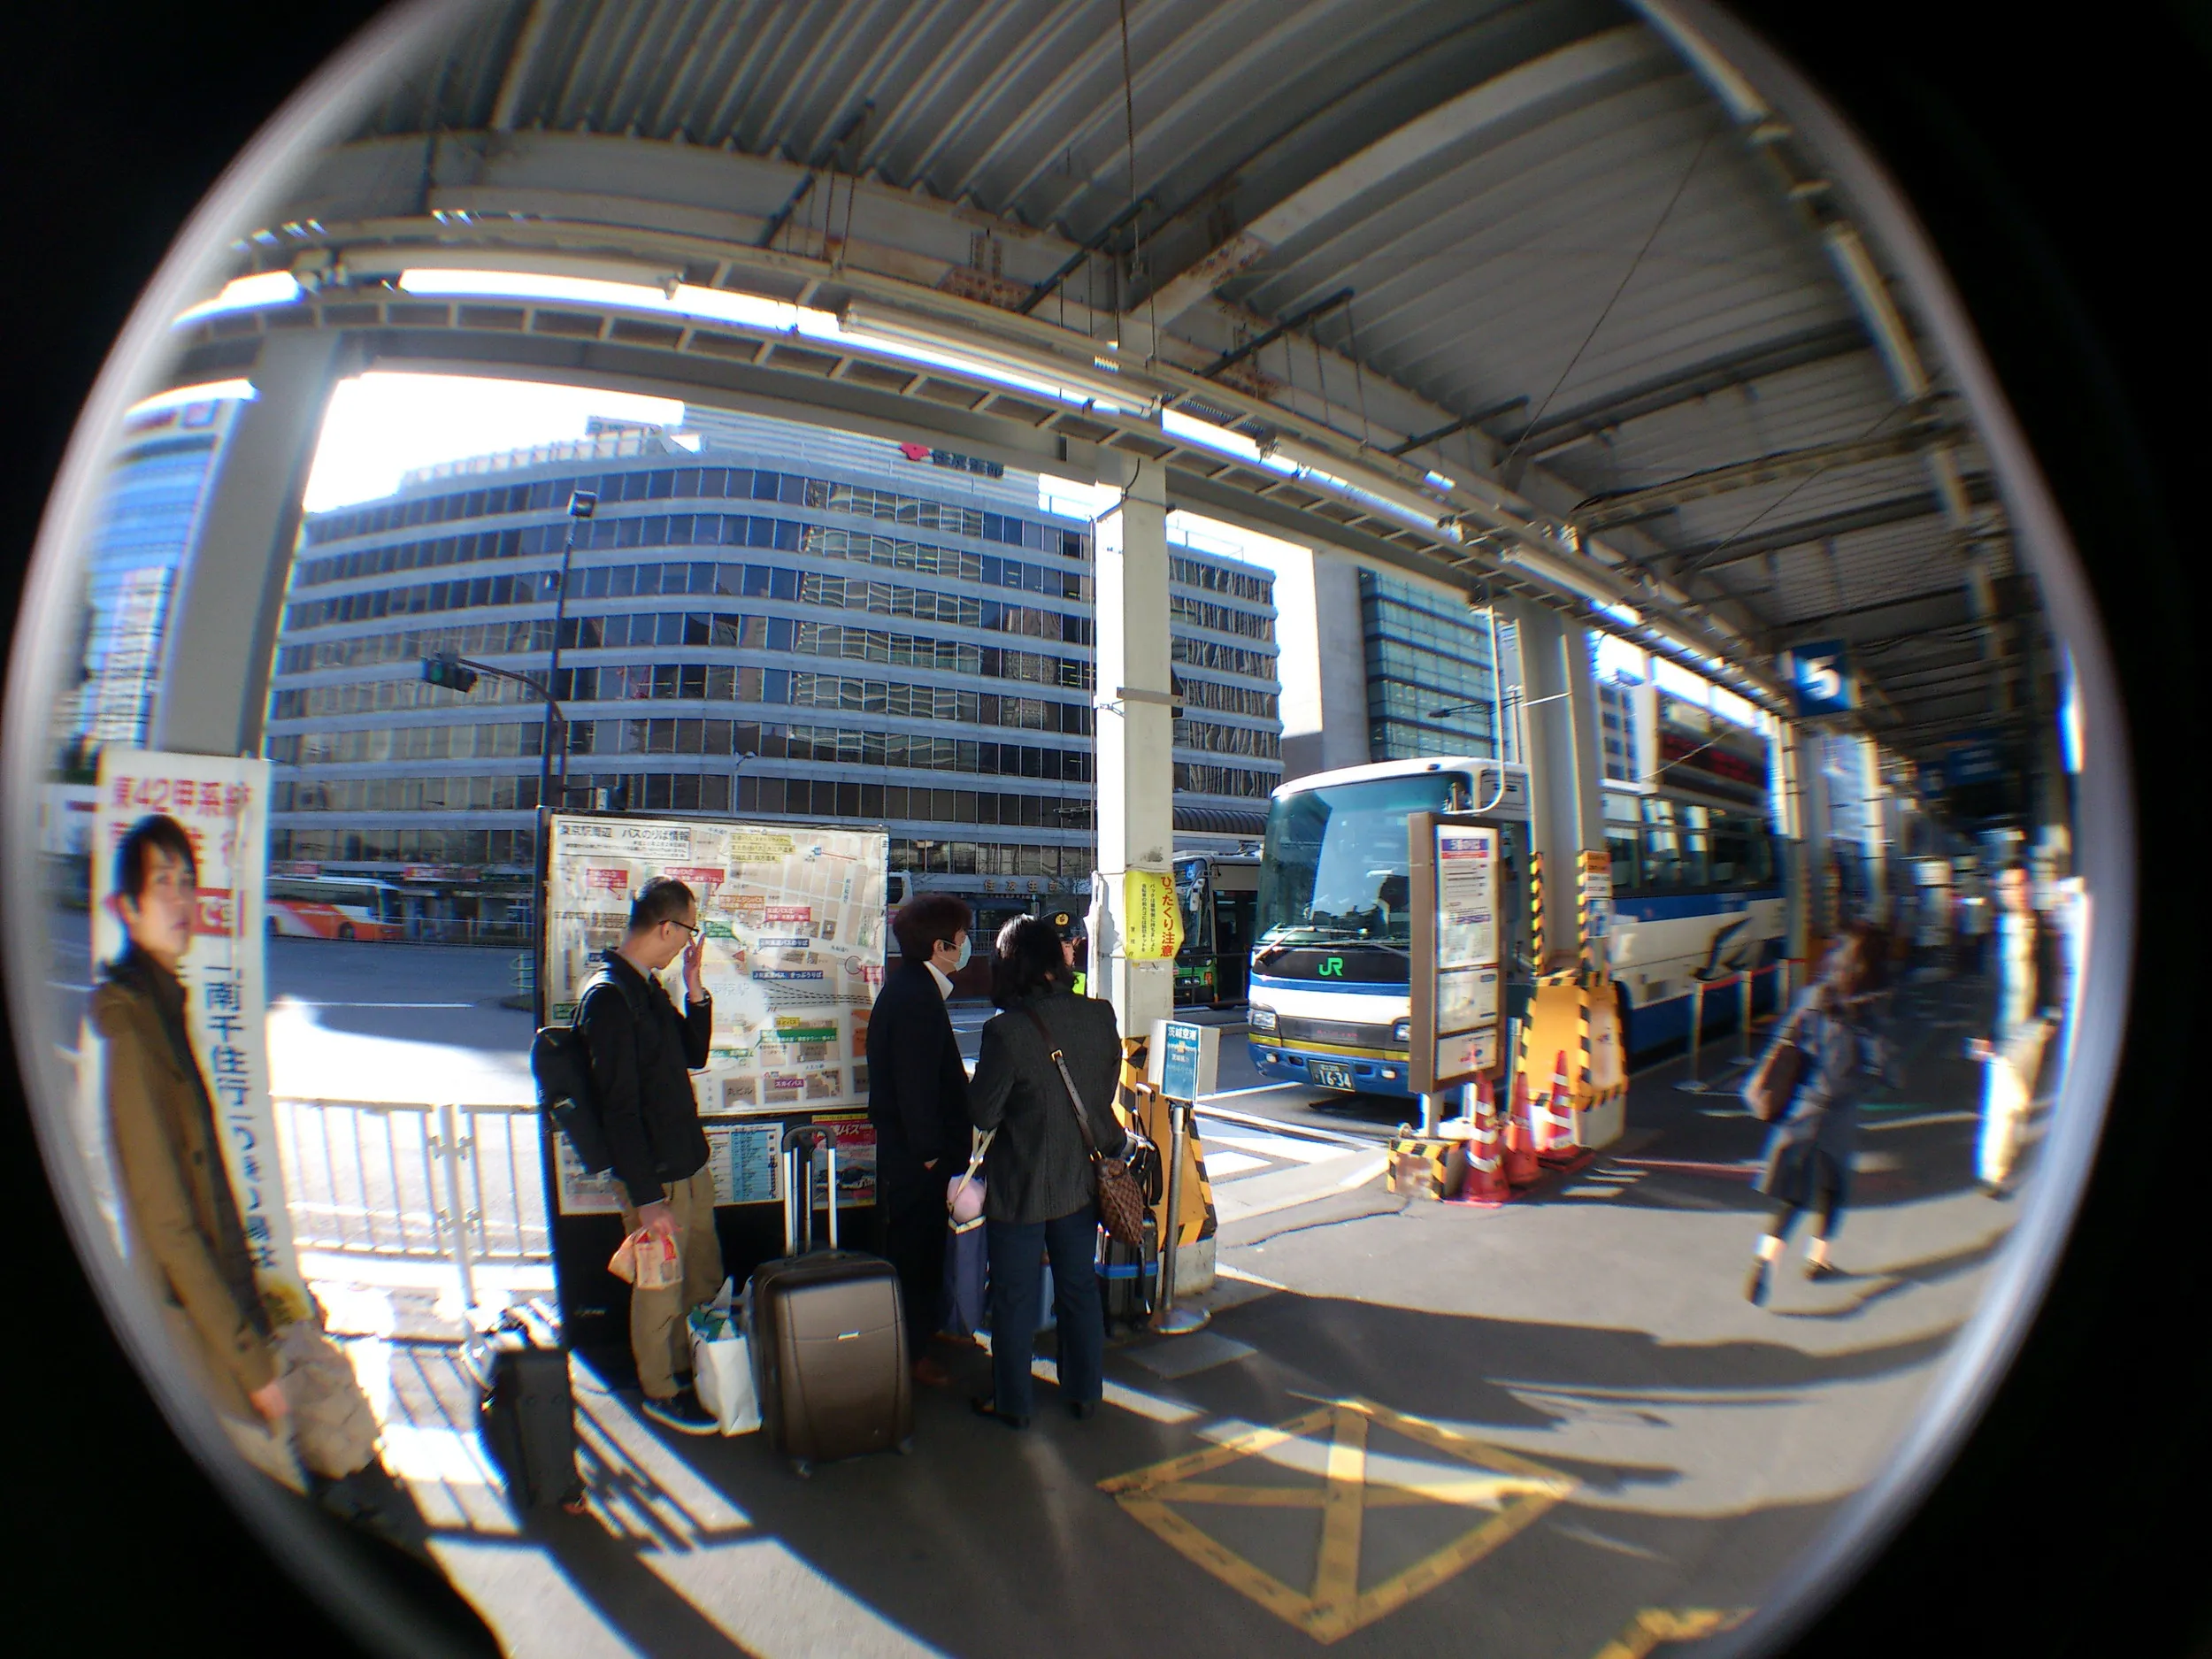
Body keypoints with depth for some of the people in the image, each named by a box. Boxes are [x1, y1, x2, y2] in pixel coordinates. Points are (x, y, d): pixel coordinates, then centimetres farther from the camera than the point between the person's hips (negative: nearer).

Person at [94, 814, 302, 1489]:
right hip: (200, 1333, -8)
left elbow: (210, 1200, 11)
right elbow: (168, 1224, -20)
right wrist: (251, 1359, -16)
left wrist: (257, 1321, 15)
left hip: (223, 1308, 8)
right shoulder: (132, 1028, -19)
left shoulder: (164, 1009, 7)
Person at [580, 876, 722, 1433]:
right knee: (661, 1288, 10)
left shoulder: (649, 985, 7)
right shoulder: (608, 995, -21)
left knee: (704, 1277, 19)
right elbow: (619, 1106, -23)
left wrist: (695, 989, -1)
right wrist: (647, 1196, -21)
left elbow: (693, 1057, 14)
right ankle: (660, 1391, 30)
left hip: (690, 1161, 9)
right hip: (653, 1175, -8)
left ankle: (688, 1369, 39)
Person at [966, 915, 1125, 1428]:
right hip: (1081, 1180, 5)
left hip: (1020, 1188, -4)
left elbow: (983, 1113, -16)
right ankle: (1084, 1392, 36)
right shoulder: (1101, 1015, -10)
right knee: (1080, 1289, 21)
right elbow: (1107, 1088, 3)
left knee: (1015, 1299, 15)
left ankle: (1012, 1402, 31)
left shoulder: (1007, 1031, -25)